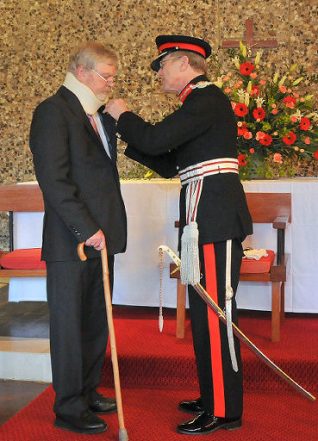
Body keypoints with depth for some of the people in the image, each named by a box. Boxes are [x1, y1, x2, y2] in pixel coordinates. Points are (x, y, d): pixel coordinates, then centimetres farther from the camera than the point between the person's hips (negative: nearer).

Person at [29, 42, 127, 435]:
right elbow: (54, 181, -18)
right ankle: (69, 409, 13)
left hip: (101, 236, 8)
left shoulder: (101, 114, 16)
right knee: (69, 325, 2)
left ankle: (87, 392, 29)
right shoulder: (52, 111, -10)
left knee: (96, 323, 15)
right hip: (70, 241, -8)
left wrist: (107, 228, 10)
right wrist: (87, 229, -20)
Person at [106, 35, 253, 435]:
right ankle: (214, 396, 26)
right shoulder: (199, 102, 21)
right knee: (206, 311, 15)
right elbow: (169, 164, 21)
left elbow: (155, 139, -21)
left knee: (214, 312, -6)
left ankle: (224, 410, 4)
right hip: (208, 218, 10)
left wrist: (123, 116, -2)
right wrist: (127, 133, 16)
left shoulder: (207, 98, -10)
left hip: (214, 219, -10)